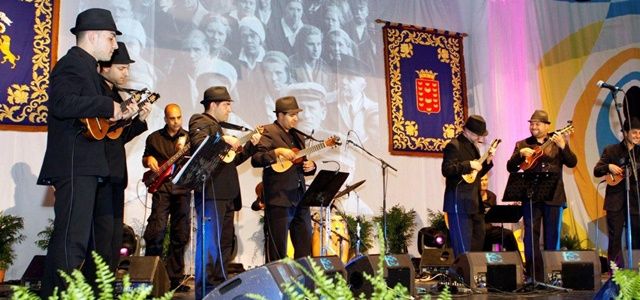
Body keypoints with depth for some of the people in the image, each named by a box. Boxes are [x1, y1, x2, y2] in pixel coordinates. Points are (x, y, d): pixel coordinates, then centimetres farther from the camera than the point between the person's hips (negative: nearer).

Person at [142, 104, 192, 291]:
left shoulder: (188, 138, 10)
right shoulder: (154, 138, 10)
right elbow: (145, 159, 21)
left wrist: (183, 151, -14)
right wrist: (149, 160, -3)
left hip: (182, 187, 1)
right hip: (161, 186, -1)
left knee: (180, 235, 4)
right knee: (156, 231, -14)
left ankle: (174, 277, 13)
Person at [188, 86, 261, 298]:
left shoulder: (218, 127, 26)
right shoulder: (200, 122, -2)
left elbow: (233, 159, 24)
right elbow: (198, 144, -24)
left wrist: (251, 145, 14)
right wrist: (223, 140, -25)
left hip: (225, 194, 10)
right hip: (210, 193, -10)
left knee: (225, 243, 12)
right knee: (209, 243, -9)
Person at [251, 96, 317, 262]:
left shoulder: (298, 136, 19)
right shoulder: (268, 132, -4)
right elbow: (255, 159, -15)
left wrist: (310, 166, 5)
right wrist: (277, 152, -25)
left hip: (300, 198, 7)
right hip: (279, 199, -7)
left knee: (305, 248, 10)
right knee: (278, 250, -1)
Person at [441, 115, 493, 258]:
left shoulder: (473, 146, 18)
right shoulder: (454, 146, -10)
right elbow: (446, 170, -21)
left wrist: (487, 163, 8)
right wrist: (469, 165, -23)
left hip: (475, 202, 9)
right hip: (460, 203, -9)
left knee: (478, 242, 13)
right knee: (463, 247, -6)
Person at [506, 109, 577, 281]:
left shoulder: (557, 142, 8)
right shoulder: (522, 144, 9)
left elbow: (572, 163, -3)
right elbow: (511, 168, 2)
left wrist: (563, 147, -18)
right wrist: (520, 154, -15)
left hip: (554, 196, 0)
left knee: (552, 235, 7)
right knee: (531, 235, -2)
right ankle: (533, 274, 5)